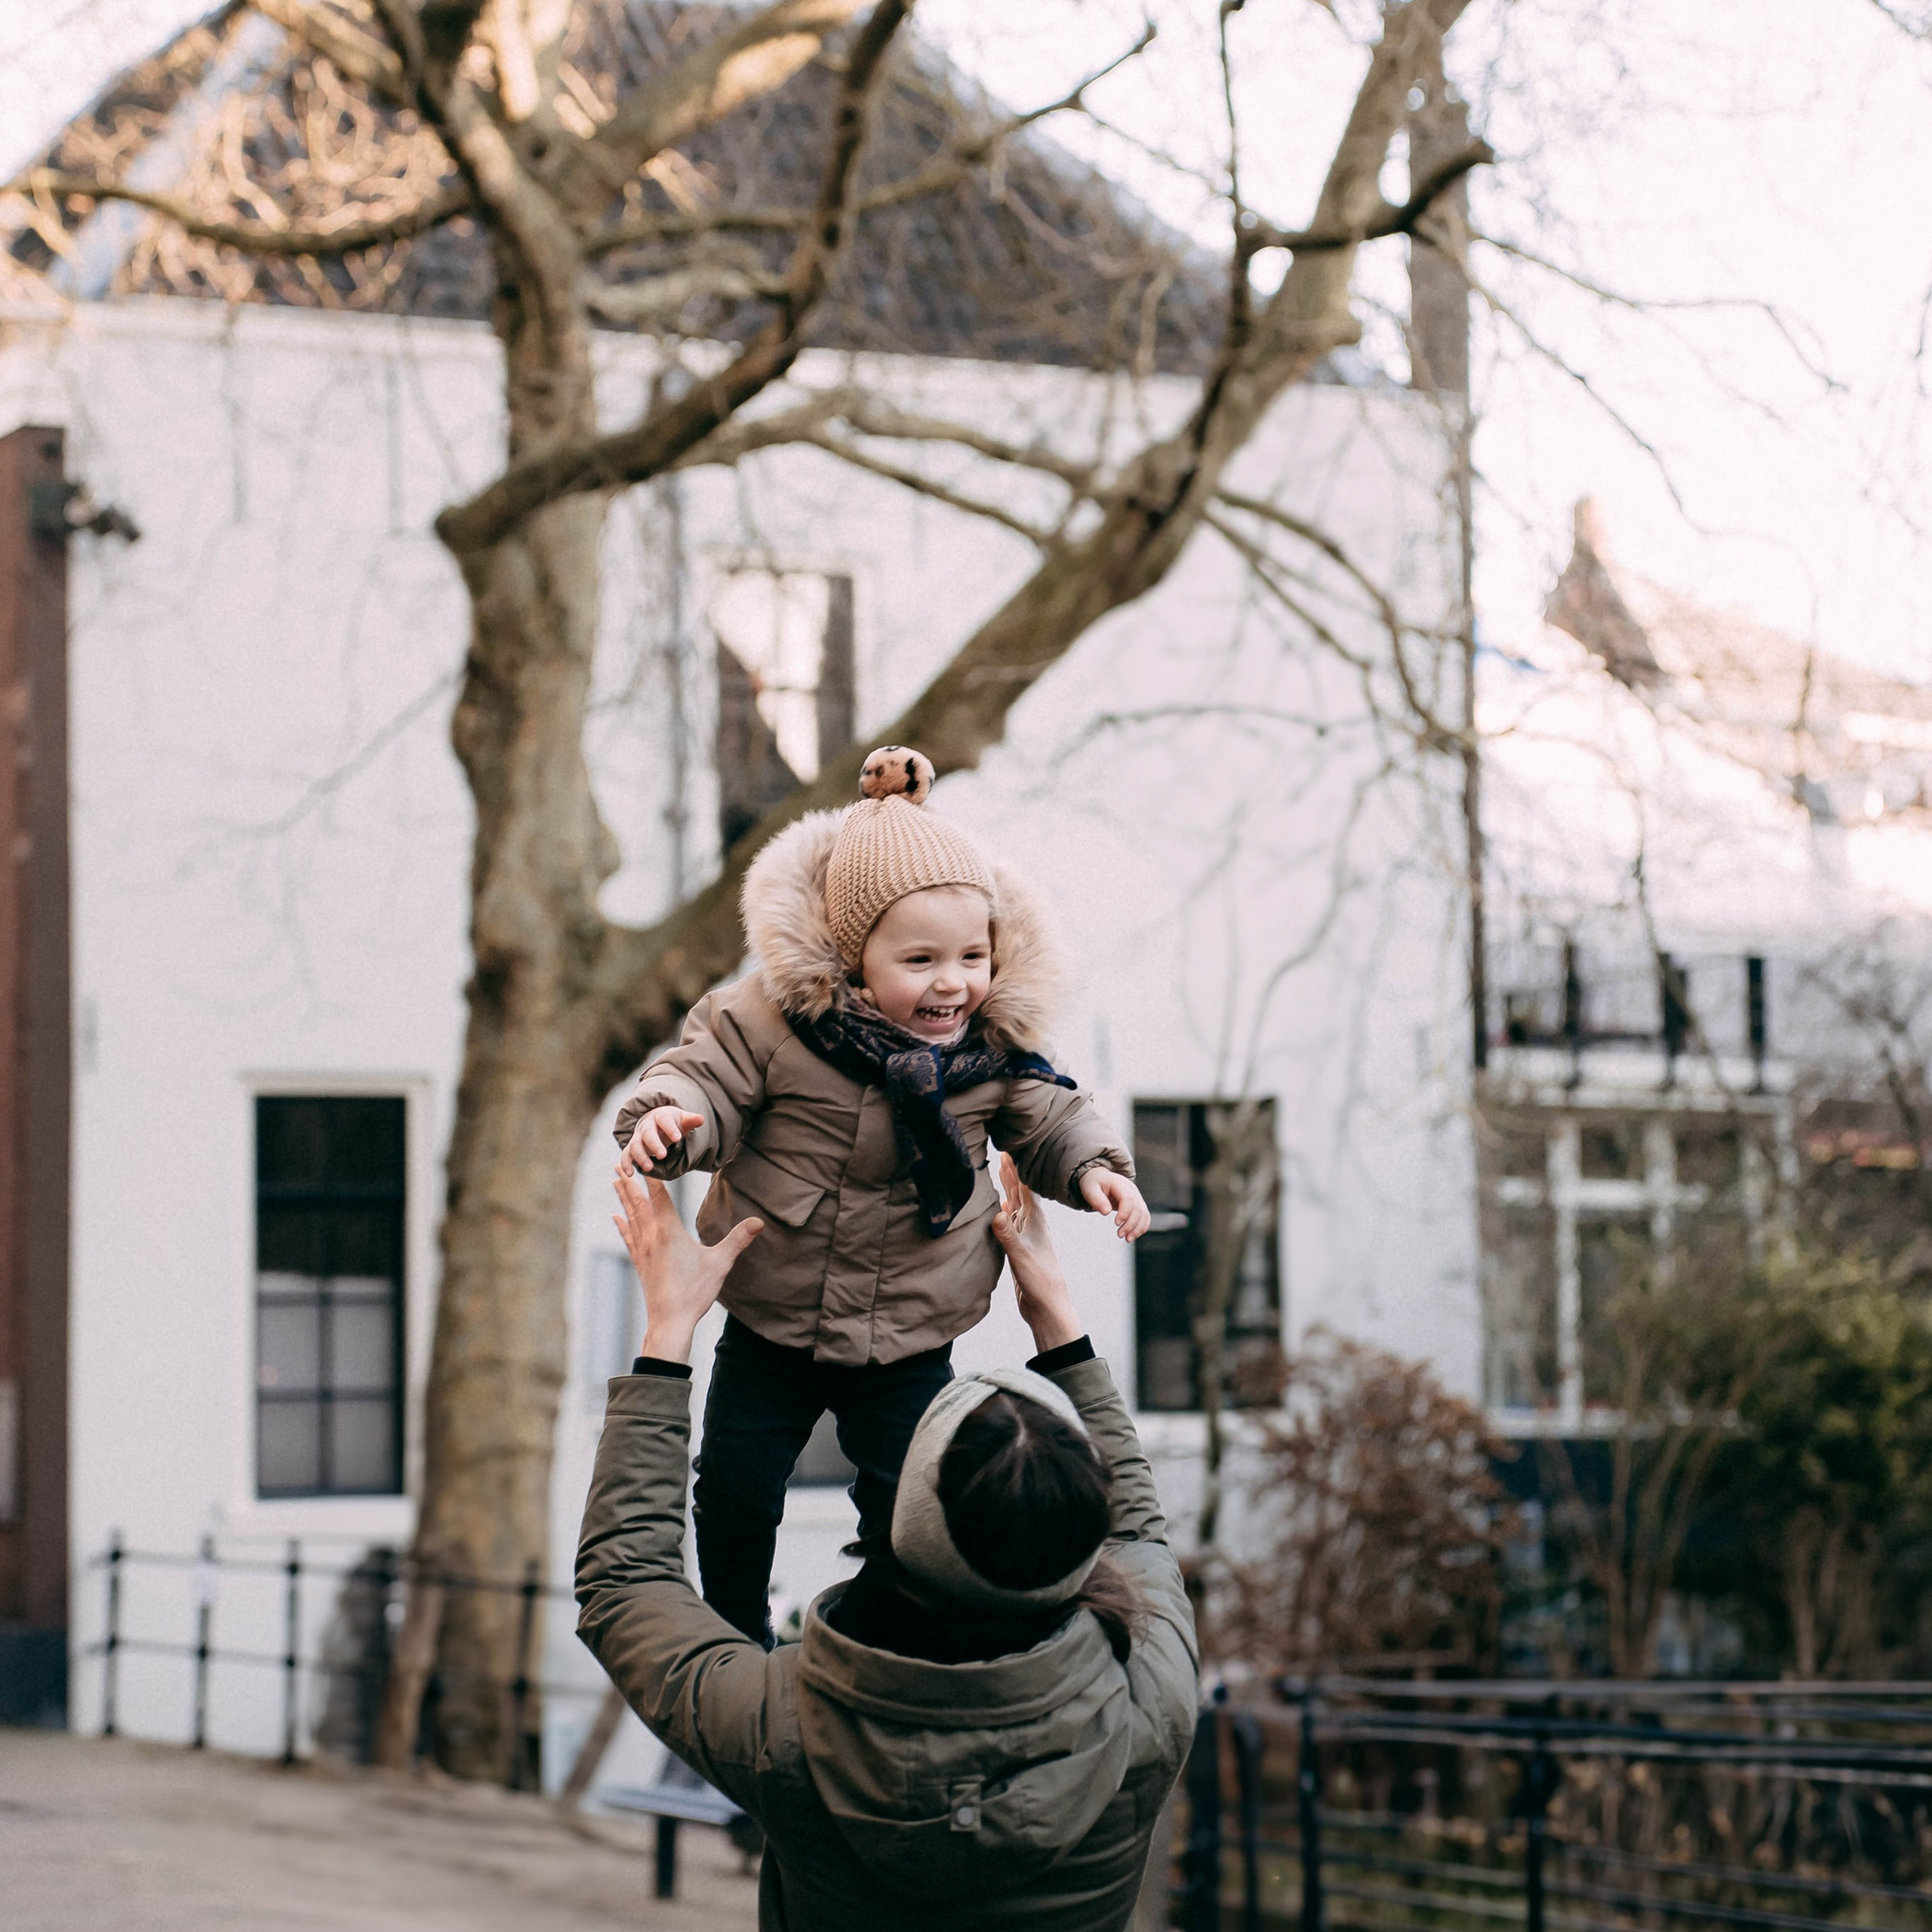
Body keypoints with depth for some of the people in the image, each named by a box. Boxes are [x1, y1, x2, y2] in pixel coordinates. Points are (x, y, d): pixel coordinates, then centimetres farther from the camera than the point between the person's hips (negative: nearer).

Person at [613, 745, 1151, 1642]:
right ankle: (736, 1637, 37)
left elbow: (1046, 1117, 5)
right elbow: (709, 1082, -14)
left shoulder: (998, 1041, -9)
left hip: (910, 1341, 1)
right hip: (771, 1328, -1)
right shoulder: (770, 1019, -19)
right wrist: (667, 1118, -36)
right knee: (737, 1491, 11)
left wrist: (1093, 1167, -13)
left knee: (905, 1503, 12)